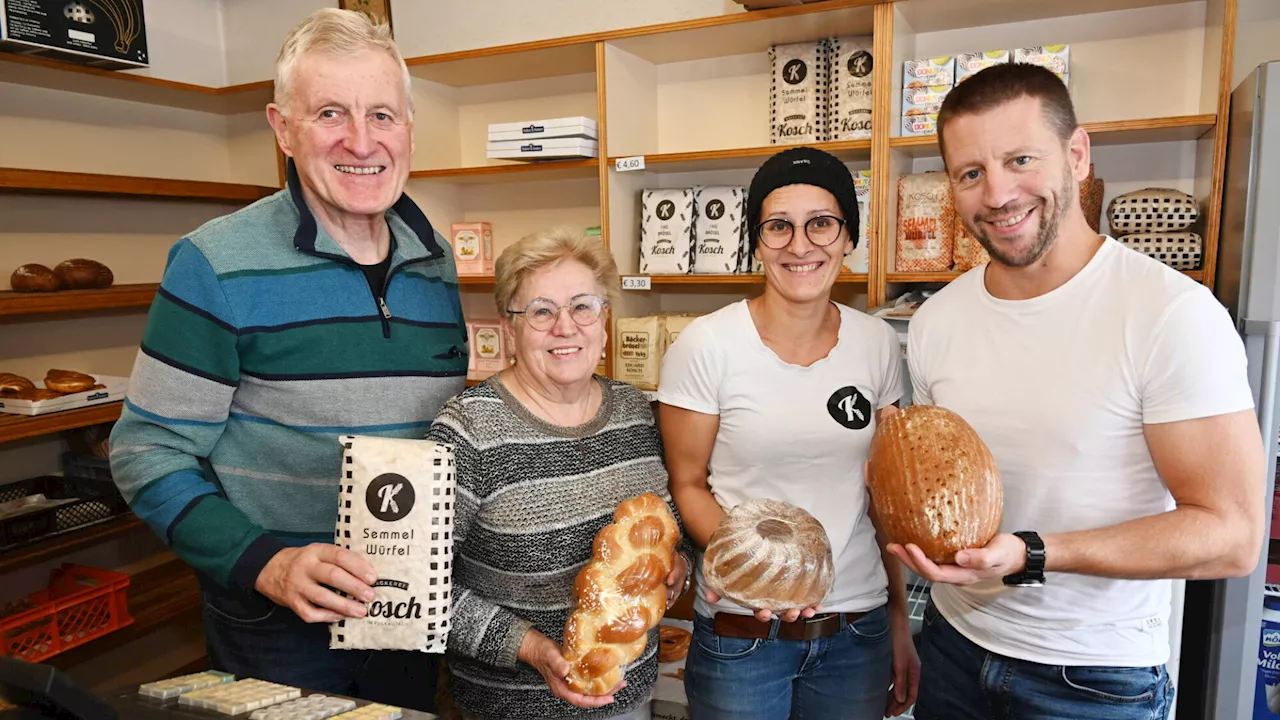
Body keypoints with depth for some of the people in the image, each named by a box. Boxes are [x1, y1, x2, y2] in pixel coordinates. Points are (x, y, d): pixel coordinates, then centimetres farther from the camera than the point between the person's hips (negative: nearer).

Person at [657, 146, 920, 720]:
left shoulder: (878, 343, -2)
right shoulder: (706, 346, -13)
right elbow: (686, 484, -6)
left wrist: (899, 620, 9)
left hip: (859, 630, 4)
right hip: (741, 633, -3)